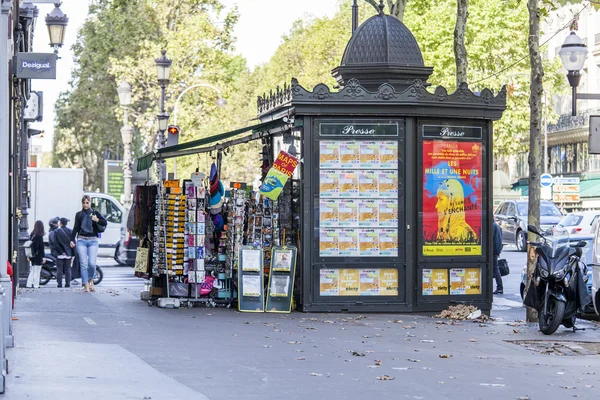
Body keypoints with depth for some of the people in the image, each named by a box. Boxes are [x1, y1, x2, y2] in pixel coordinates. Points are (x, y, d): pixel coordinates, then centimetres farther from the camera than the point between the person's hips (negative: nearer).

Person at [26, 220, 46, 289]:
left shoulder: (32, 234, 6)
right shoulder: (39, 236, -15)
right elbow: (41, 247, -15)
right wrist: (43, 257, -13)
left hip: (32, 256, 7)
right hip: (38, 256, -7)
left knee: (32, 271, 15)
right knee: (37, 271, -1)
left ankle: (29, 284, 14)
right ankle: (36, 285, 1)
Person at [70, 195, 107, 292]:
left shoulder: (95, 213, 8)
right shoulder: (79, 214, 11)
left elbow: (105, 223, 0)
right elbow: (75, 228, 13)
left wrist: (97, 220, -19)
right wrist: (72, 240, 3)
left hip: (93, 241, -1)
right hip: (81, 240, 1)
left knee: (92, 263, -12)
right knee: (83, 264, -7)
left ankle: (91, 280, 16)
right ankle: (86, 285, -5)